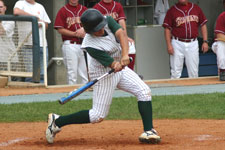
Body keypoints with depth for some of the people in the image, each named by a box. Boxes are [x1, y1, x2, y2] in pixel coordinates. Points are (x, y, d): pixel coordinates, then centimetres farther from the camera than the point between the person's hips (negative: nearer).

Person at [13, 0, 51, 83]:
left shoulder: (40, 7, 19)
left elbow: (46, 24, 21)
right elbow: (16, 11, -21)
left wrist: (41, 24, -4)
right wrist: (34, 16, -12)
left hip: (42, 44, 5)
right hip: (28, 44, -5)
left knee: (42, 74, 3)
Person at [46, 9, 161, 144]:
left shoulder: (108, 21, -13)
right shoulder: (90, 45, -28)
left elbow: (121, 34, -28)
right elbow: (111, 63, -30)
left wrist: (125, 55, -43)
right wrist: (117, 65, -53)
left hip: (121, 68, 7)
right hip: (104, 74, -7)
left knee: (144, 91, -9)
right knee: (98, 116, -4)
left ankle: (148, 131, -11)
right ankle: (57, 121, 7)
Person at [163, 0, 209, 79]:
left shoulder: (196, 8, 7)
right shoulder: (172, 10, 0)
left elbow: (203, 25, 10)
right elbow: (167, 28, -2)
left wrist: (205, 41, 2)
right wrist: (169, 45, -11)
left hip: (193, 43, 2)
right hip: (177, 43, -2)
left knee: (194, 72, 6)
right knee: (176, 72, -1)